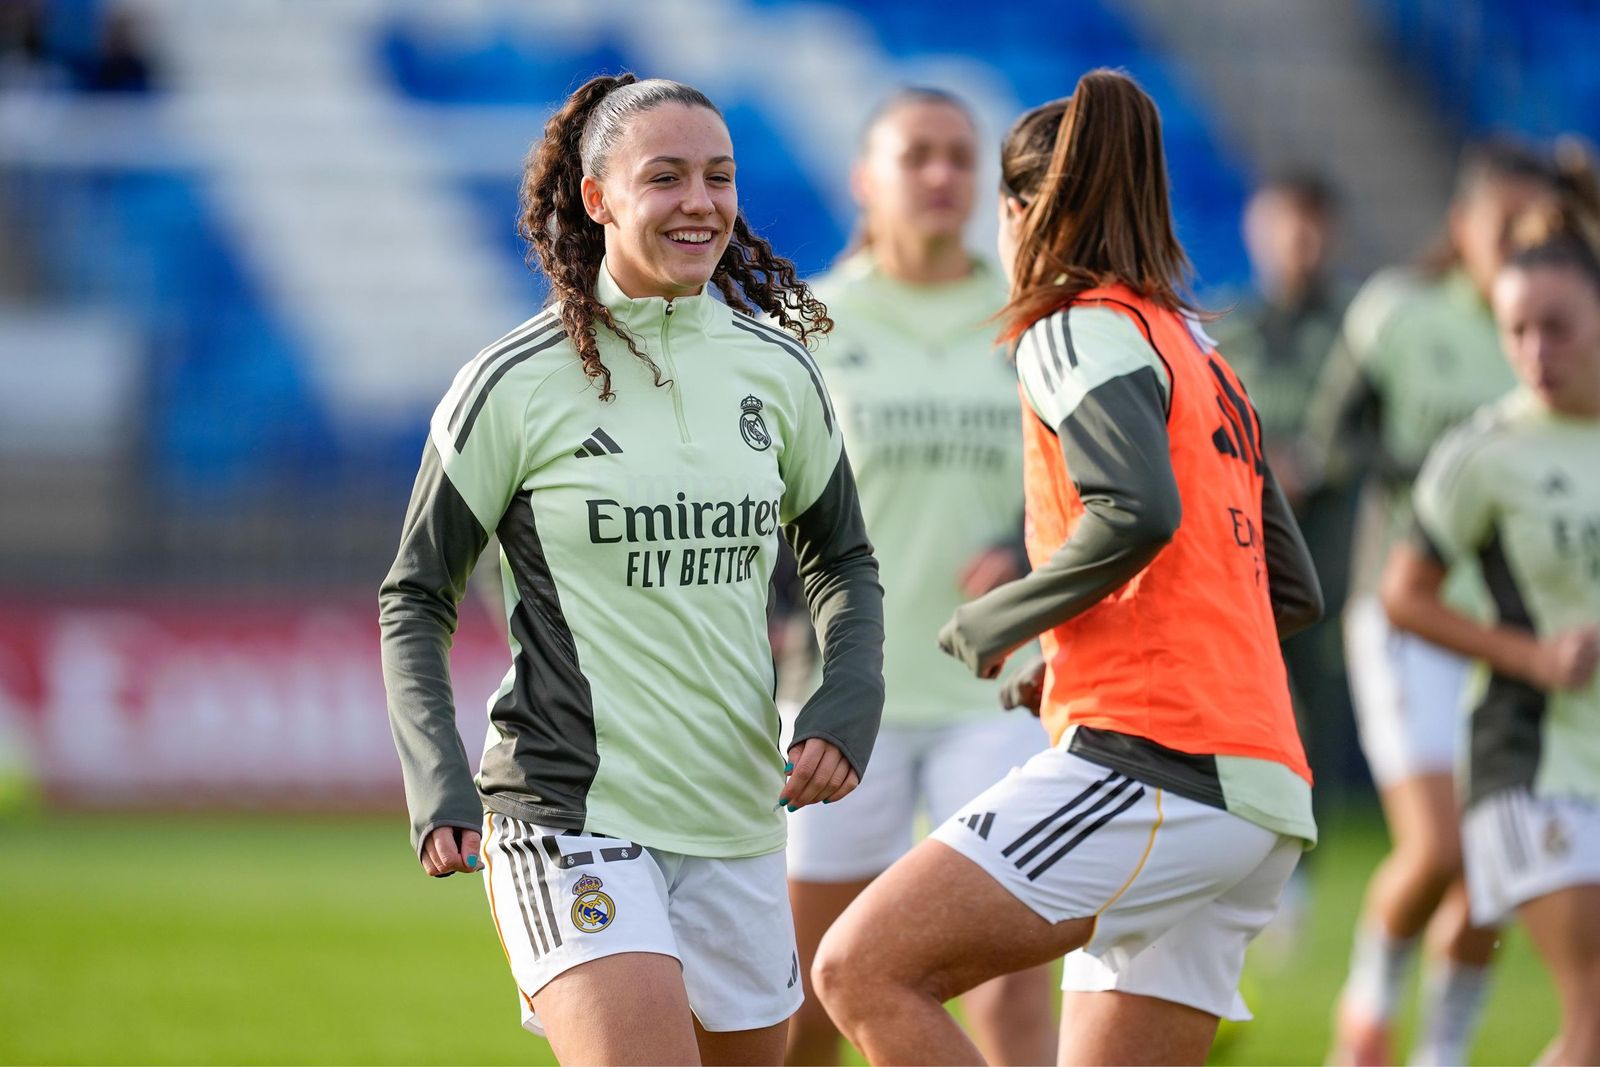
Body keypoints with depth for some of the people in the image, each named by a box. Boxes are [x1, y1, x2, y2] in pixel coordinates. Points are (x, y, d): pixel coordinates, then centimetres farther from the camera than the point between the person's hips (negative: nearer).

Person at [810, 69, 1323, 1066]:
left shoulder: (1081, 331, -1)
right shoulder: (1202, 355, 24)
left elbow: (1138, 511, -20)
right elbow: (1293, 591, 24)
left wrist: (996, 623, -6)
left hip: (1150, 761, -9)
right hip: (1257, 801, 9)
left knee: (864, 970, -14)